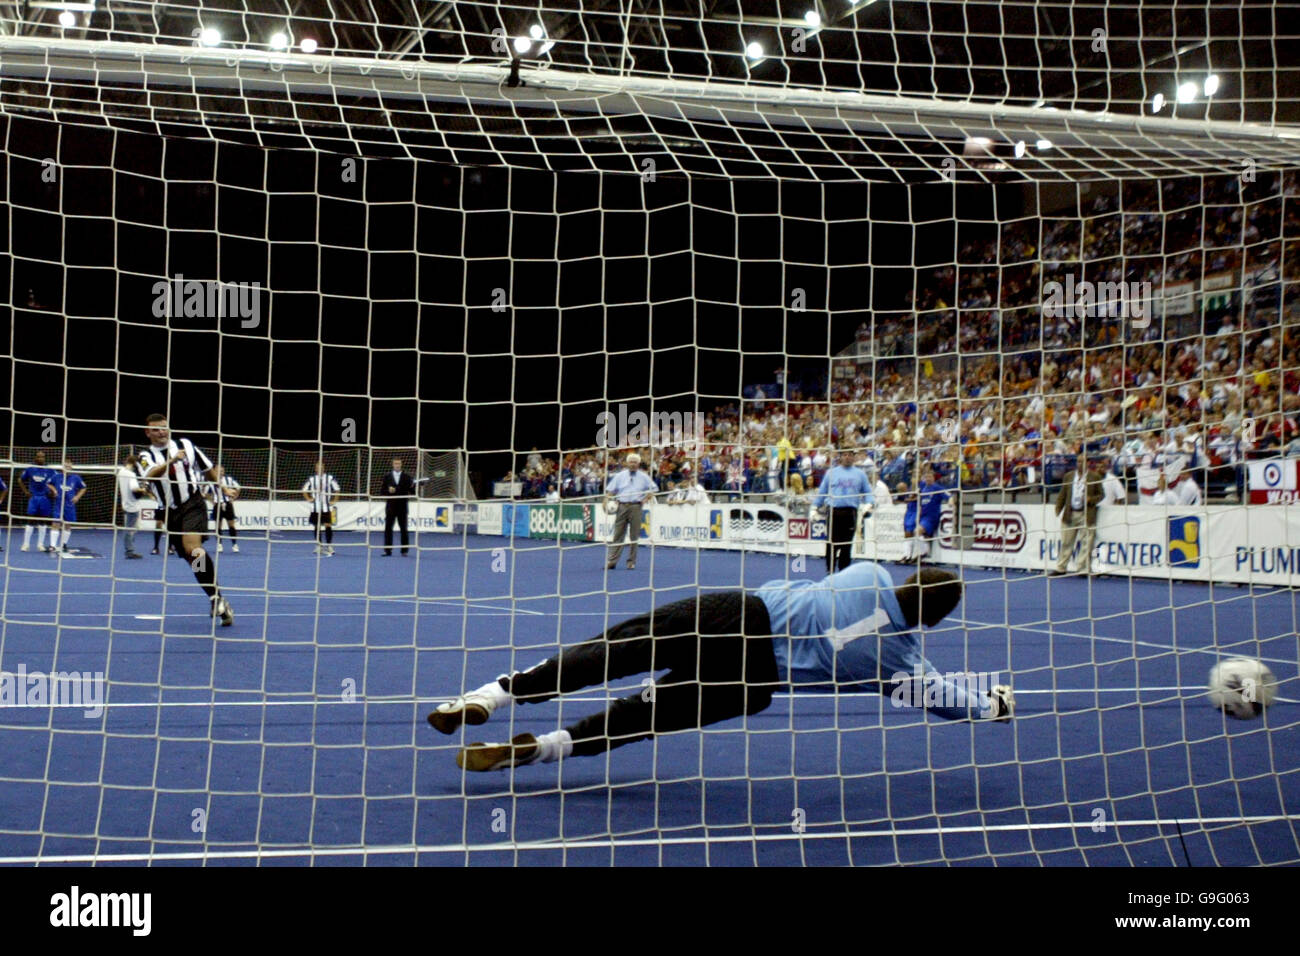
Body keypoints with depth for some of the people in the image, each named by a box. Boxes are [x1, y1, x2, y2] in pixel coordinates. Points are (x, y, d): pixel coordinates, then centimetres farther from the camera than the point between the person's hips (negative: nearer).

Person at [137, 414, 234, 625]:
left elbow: (208, 470, 18)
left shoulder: (185, 445, 6)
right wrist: (171, 461, -34)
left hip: (192, 504, -3)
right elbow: (150, 475, -19)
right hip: (170, 513, 3)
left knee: (193, 547, -26)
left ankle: (217, 598, -22)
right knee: (193, 560, 4)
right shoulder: (146, 456, 4)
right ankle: (221, 605, 13)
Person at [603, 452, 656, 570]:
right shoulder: (620, 476, 9)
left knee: (634, 536, 1)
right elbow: (610, 490, 7)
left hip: (636, 507, 0)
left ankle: (631, 562, 9)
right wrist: (607, 501, -8)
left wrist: (646, 499, -1)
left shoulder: (644, 477, 9)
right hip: (622, 506, 0)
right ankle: (611, 561, 0)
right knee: (617, 535, -1)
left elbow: (652, 490, 14)